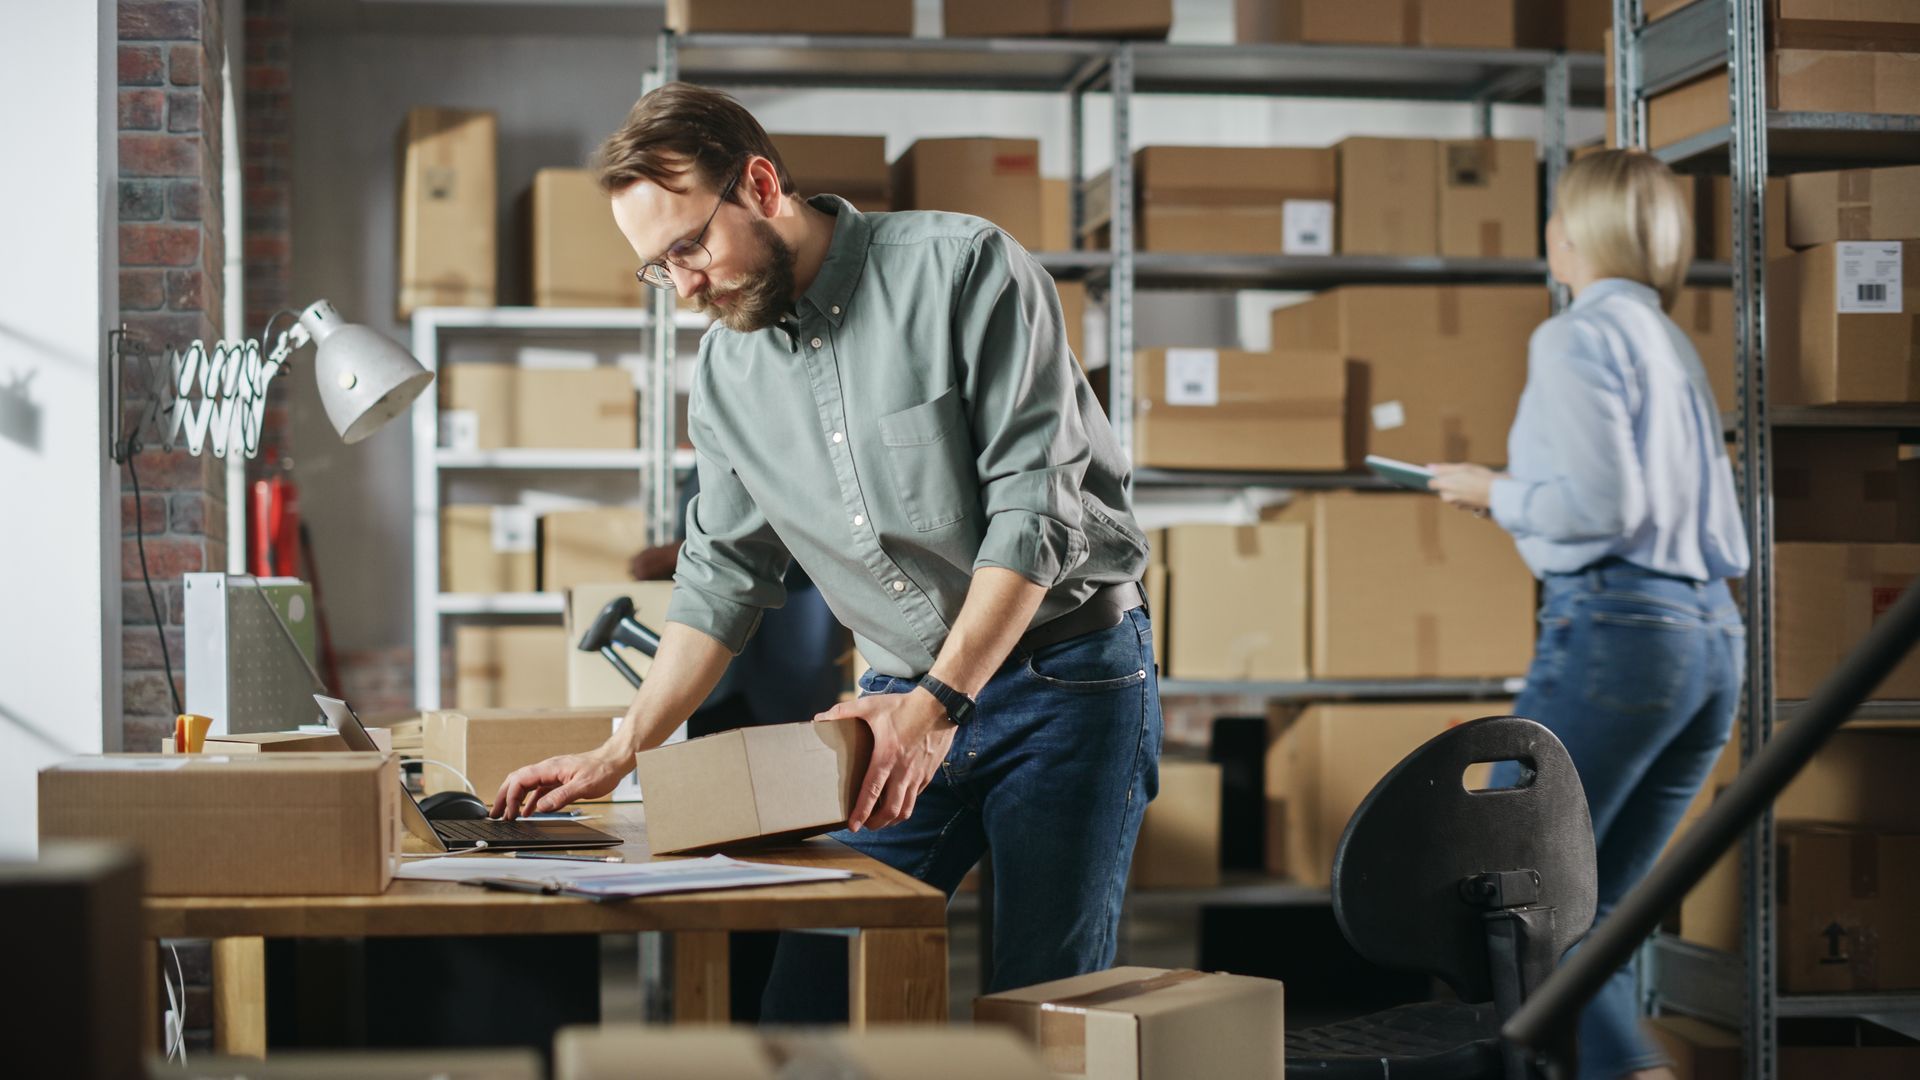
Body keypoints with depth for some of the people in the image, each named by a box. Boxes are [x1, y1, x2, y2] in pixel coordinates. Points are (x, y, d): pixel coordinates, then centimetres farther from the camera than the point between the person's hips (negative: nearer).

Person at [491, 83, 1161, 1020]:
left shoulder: (962, 268, -12)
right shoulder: (725, 372, 6)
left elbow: (1037, 501, -17)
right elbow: (723, 574, 13)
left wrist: (939, 705, -23)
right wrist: (622, 752, 4)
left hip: (1067, 678, -5)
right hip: (908, 697, 5)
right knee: (805, 1003, -1)